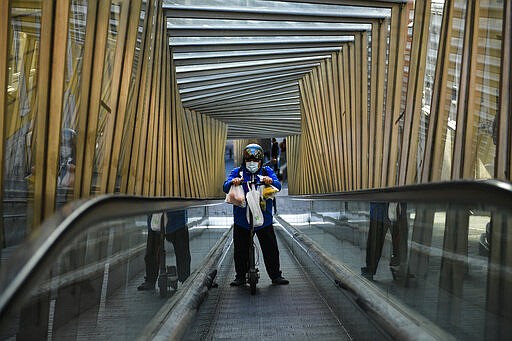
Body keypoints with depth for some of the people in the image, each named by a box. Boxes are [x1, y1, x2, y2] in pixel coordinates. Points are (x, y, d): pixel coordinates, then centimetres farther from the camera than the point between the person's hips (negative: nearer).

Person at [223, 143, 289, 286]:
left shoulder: (267, 171, 4)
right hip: (241, 219, 0)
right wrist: (233, 182, -30)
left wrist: (270, 181, -32)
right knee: (241, 250, 8)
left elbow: (278, 186, -10)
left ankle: (276, 275, 22)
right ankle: (240, 276, 24)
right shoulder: (237, 172, 5)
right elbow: (225, 187, -7)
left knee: (270, 248, 7)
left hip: (264, 217, 0)